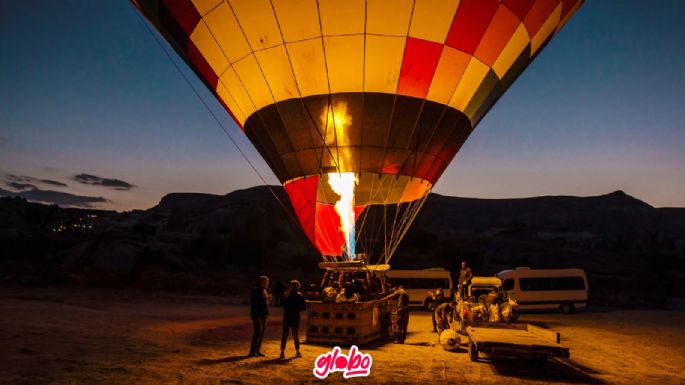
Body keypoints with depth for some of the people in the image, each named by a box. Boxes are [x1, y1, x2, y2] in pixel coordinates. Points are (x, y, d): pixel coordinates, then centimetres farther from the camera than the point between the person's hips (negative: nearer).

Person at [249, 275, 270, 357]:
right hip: (258, 316, -9)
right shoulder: (255, 291, -13)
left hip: (264, 315, 9)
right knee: (257, 333, -7)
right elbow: (253, 304, -18)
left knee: (261, 333, 11)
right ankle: (252, 351, 1)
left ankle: (257, 350, 18)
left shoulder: (264, 290, 14)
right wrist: (256, 316, -21)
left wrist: (268, 298, 5)